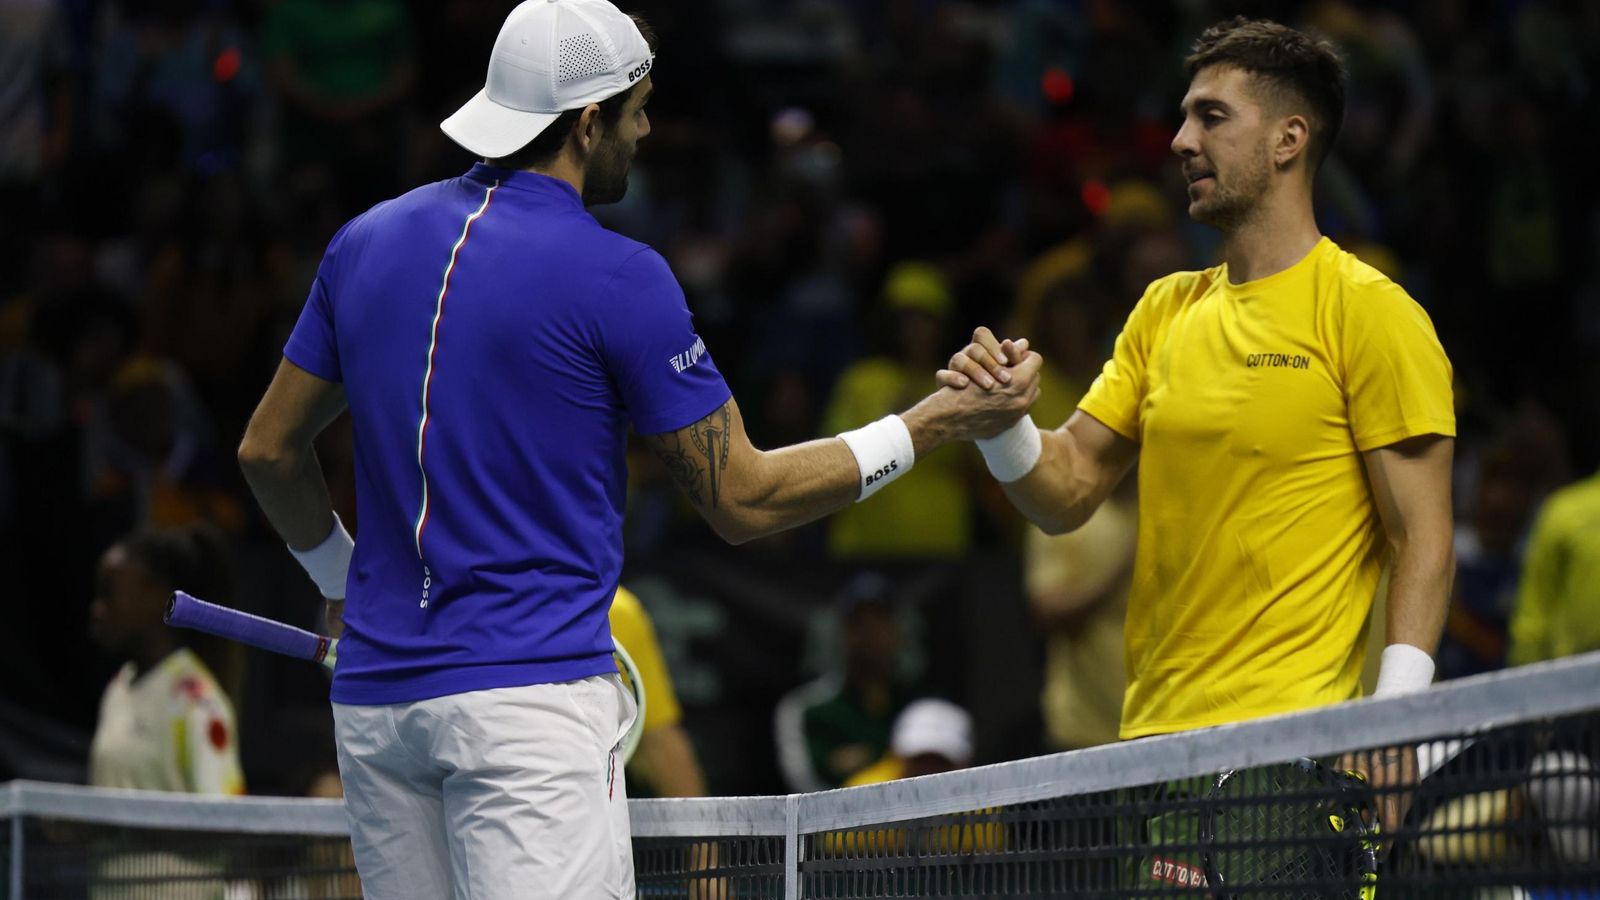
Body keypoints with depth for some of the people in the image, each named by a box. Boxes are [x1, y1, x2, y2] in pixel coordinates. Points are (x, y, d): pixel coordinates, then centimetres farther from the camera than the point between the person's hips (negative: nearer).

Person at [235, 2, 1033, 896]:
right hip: (528, 689, -7)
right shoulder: (619, 278, -9)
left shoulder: (365, 242, 9)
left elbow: (270, 450, 17)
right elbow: (742, 500, -3)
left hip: (373, 694, 7)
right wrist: (934, 424, 5)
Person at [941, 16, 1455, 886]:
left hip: (1291, 748, -6)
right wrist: (1003, 423, -7)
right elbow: (1067, 493, 14)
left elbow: (1423, 540, -8)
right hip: (1152, 744, 6)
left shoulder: (1369, 312, -4)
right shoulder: (1165, 311, 16)